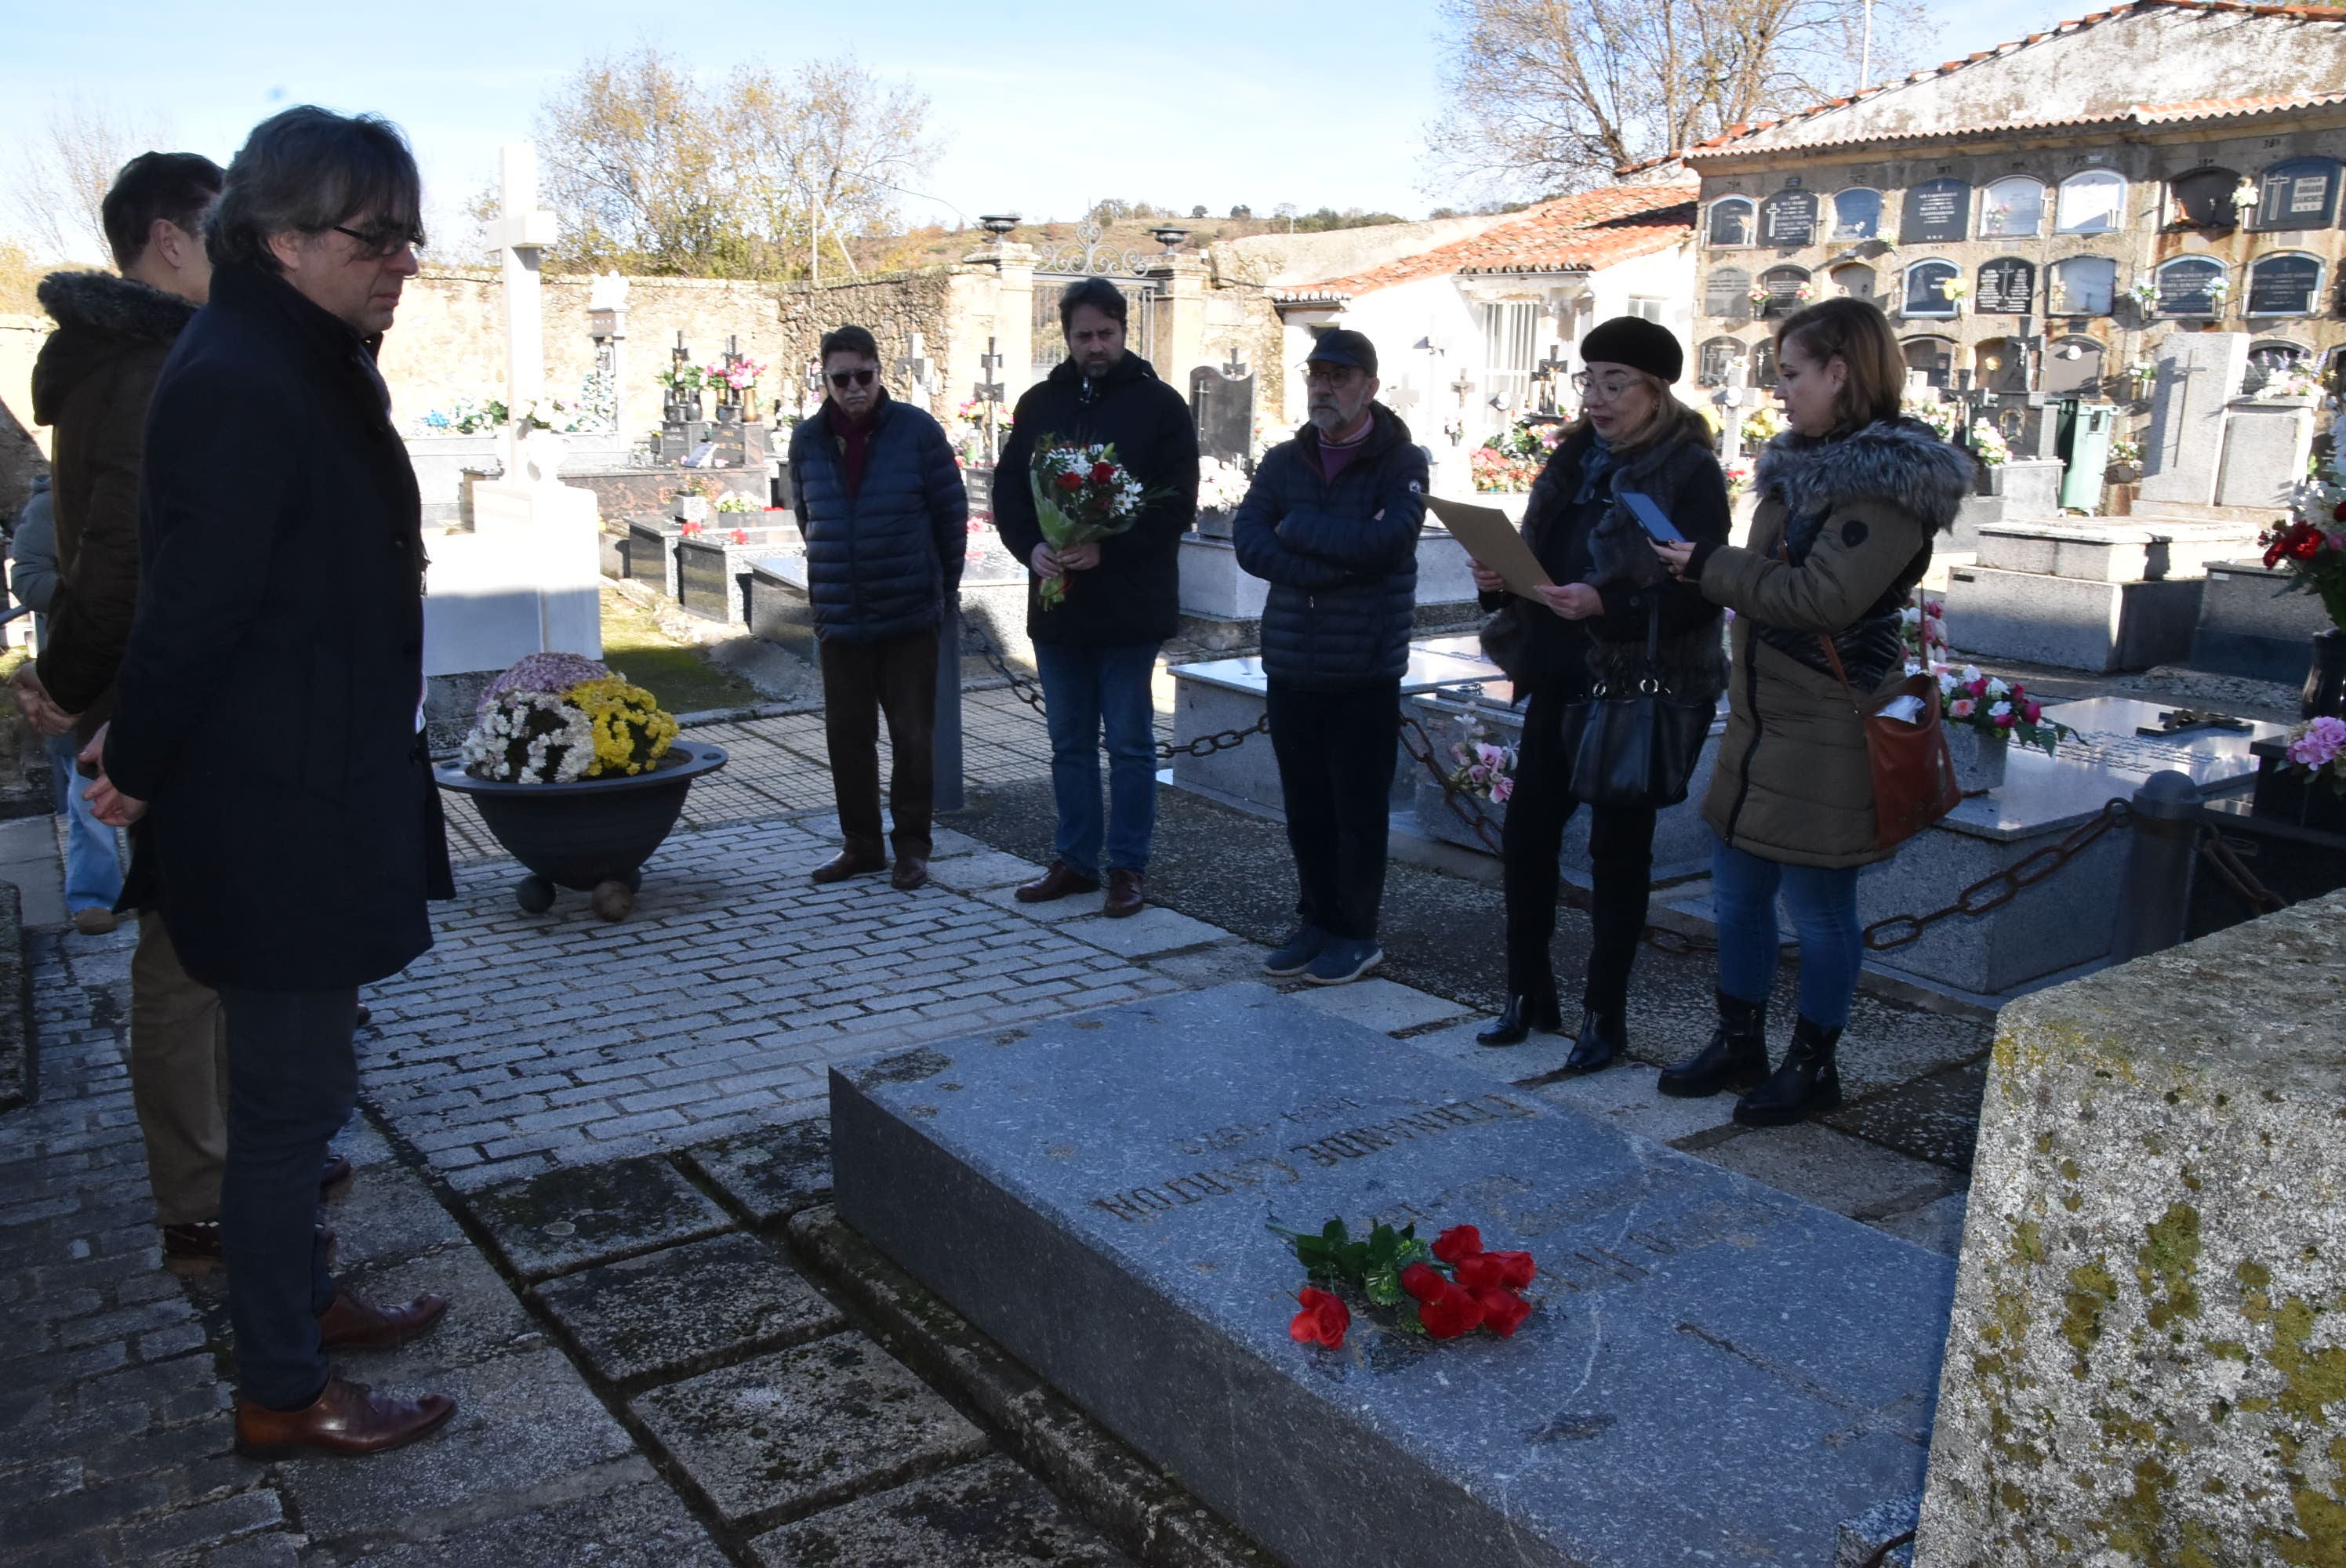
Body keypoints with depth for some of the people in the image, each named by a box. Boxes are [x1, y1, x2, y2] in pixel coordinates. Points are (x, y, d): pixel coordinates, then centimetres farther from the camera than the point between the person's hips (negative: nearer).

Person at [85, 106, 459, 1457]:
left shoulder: (312, 366, 10)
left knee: (293, 1080, 22)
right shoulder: (241, 386, -21)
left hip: (316, 792, 10)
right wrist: (138, 774, -6)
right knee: (293, 1093, 3)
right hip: (278, 813, -10)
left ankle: (304, 1296, 40)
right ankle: (283, 1394, 19)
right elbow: (193, 606, -19)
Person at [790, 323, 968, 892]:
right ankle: (861, 844, 23)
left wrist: (943, 587, 4)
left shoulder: (918, 429, -6)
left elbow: (952, 512, -1)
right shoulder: (807, 440, 4)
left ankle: (912, 846, 16)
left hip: (911, 615, -3)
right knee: (847, 735, 9)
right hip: (839, 618, 3)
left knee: (913, 735, 2)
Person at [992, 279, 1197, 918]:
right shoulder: (1039, 403, 9)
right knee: (1069, 742, 12)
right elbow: (1007, 489, 9)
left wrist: (1106, 550, -20)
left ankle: (1127, 866, 13)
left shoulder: (1158, 404, -3)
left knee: (1130, 742, 3)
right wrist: (1032, 547, -11)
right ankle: (1075, 859, 23)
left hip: (1128, 605, -4)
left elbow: (1176, 503, -9)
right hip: (1057, 601, 4)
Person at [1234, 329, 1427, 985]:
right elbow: (1247, 539, -5)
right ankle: (1316, 921, 25)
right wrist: (1331, 568, -17)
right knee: (1304, 806, 11)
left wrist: (1297, 528, -9)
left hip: (1364, 668, -4)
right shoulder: (1283, 461, 10)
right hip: (1289, 664, 4)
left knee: (1358, 808, 4)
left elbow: (1383, 540, -20)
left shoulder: (1401, 463, -2)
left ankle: (1356, 933, 16)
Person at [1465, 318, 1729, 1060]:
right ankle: (1530, 995, 22)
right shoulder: (1574, 459, 11)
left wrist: (1605, 603, -29)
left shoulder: (1690, 470, -9)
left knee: (1618, 851, 4)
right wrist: (1502, 580, -7)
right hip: (1559, 683, 6)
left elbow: (1698, 594, -17)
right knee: (1525, 836, 6)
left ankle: (1605, 1014, 17)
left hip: (1639, 690, -6)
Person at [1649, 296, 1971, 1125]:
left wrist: (1710, 565, -16)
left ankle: (1813, 1064, 19)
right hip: (1764, 716, 9)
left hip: (1828, 731, -9)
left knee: (1819, 903, 4)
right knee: (1737, 887, 15)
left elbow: (1823, 597, -23)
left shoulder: (1886, 483, -15)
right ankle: (1739, 1042, 30)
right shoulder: (1806, 463, 13)